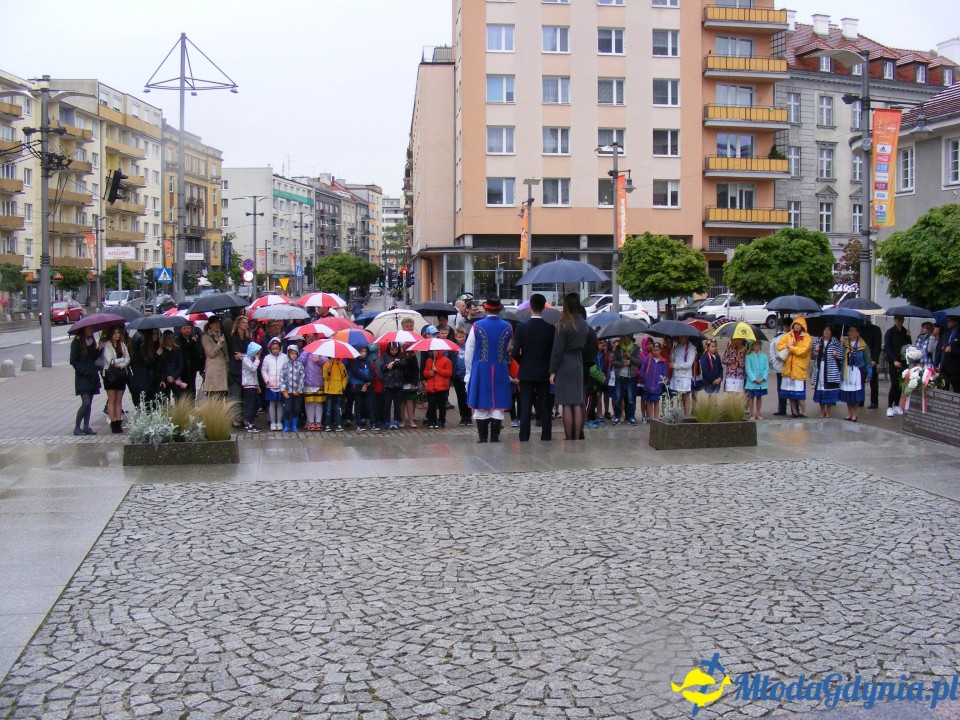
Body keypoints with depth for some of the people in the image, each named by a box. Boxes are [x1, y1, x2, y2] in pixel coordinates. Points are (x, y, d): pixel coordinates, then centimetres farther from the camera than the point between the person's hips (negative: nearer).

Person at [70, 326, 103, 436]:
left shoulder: (91, 341, 12)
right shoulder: (77, 342, -8)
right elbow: (73, 361, -9)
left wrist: (99, 348, -3)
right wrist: (83, 371, -16)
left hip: (92, 376, 7)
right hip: (82, 377, -7)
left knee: (89, 403, 8)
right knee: (86, 402, -13)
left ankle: (86, 427, 13)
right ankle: (77, 428, -4)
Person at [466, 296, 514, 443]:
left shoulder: (477, 326, -5)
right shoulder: (507, 327, 1)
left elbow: (469, 351, -1)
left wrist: (469, 371, 9)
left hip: (480, 371, -1)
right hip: (501, 372, 1)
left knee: (481, 406, 4)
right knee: (498, 406, 4)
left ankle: (482, 438, 5)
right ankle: (495, 438, 5)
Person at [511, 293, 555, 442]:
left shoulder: (521, 327, -8)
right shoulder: (551, 328, -6)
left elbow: (515, 353, -10)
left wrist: (523, 362, 9)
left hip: (526, 373, -1)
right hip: (544, 373, 1)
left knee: (525, 407, 2)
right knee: (545, 407, 8)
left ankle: (524, 438, 0)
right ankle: (545, 437, 9)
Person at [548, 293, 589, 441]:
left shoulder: (563, 324, -12)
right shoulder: (584, 325, 6)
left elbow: (557, 350, -11)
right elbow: (584, 346, 11)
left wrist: (552, 371, -8)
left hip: (564, 366, -6)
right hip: (578, 365, 6)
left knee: (566, 405, -2)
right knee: (577, 404, 8)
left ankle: (568, 439, 0)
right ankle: (577, 438, 11)